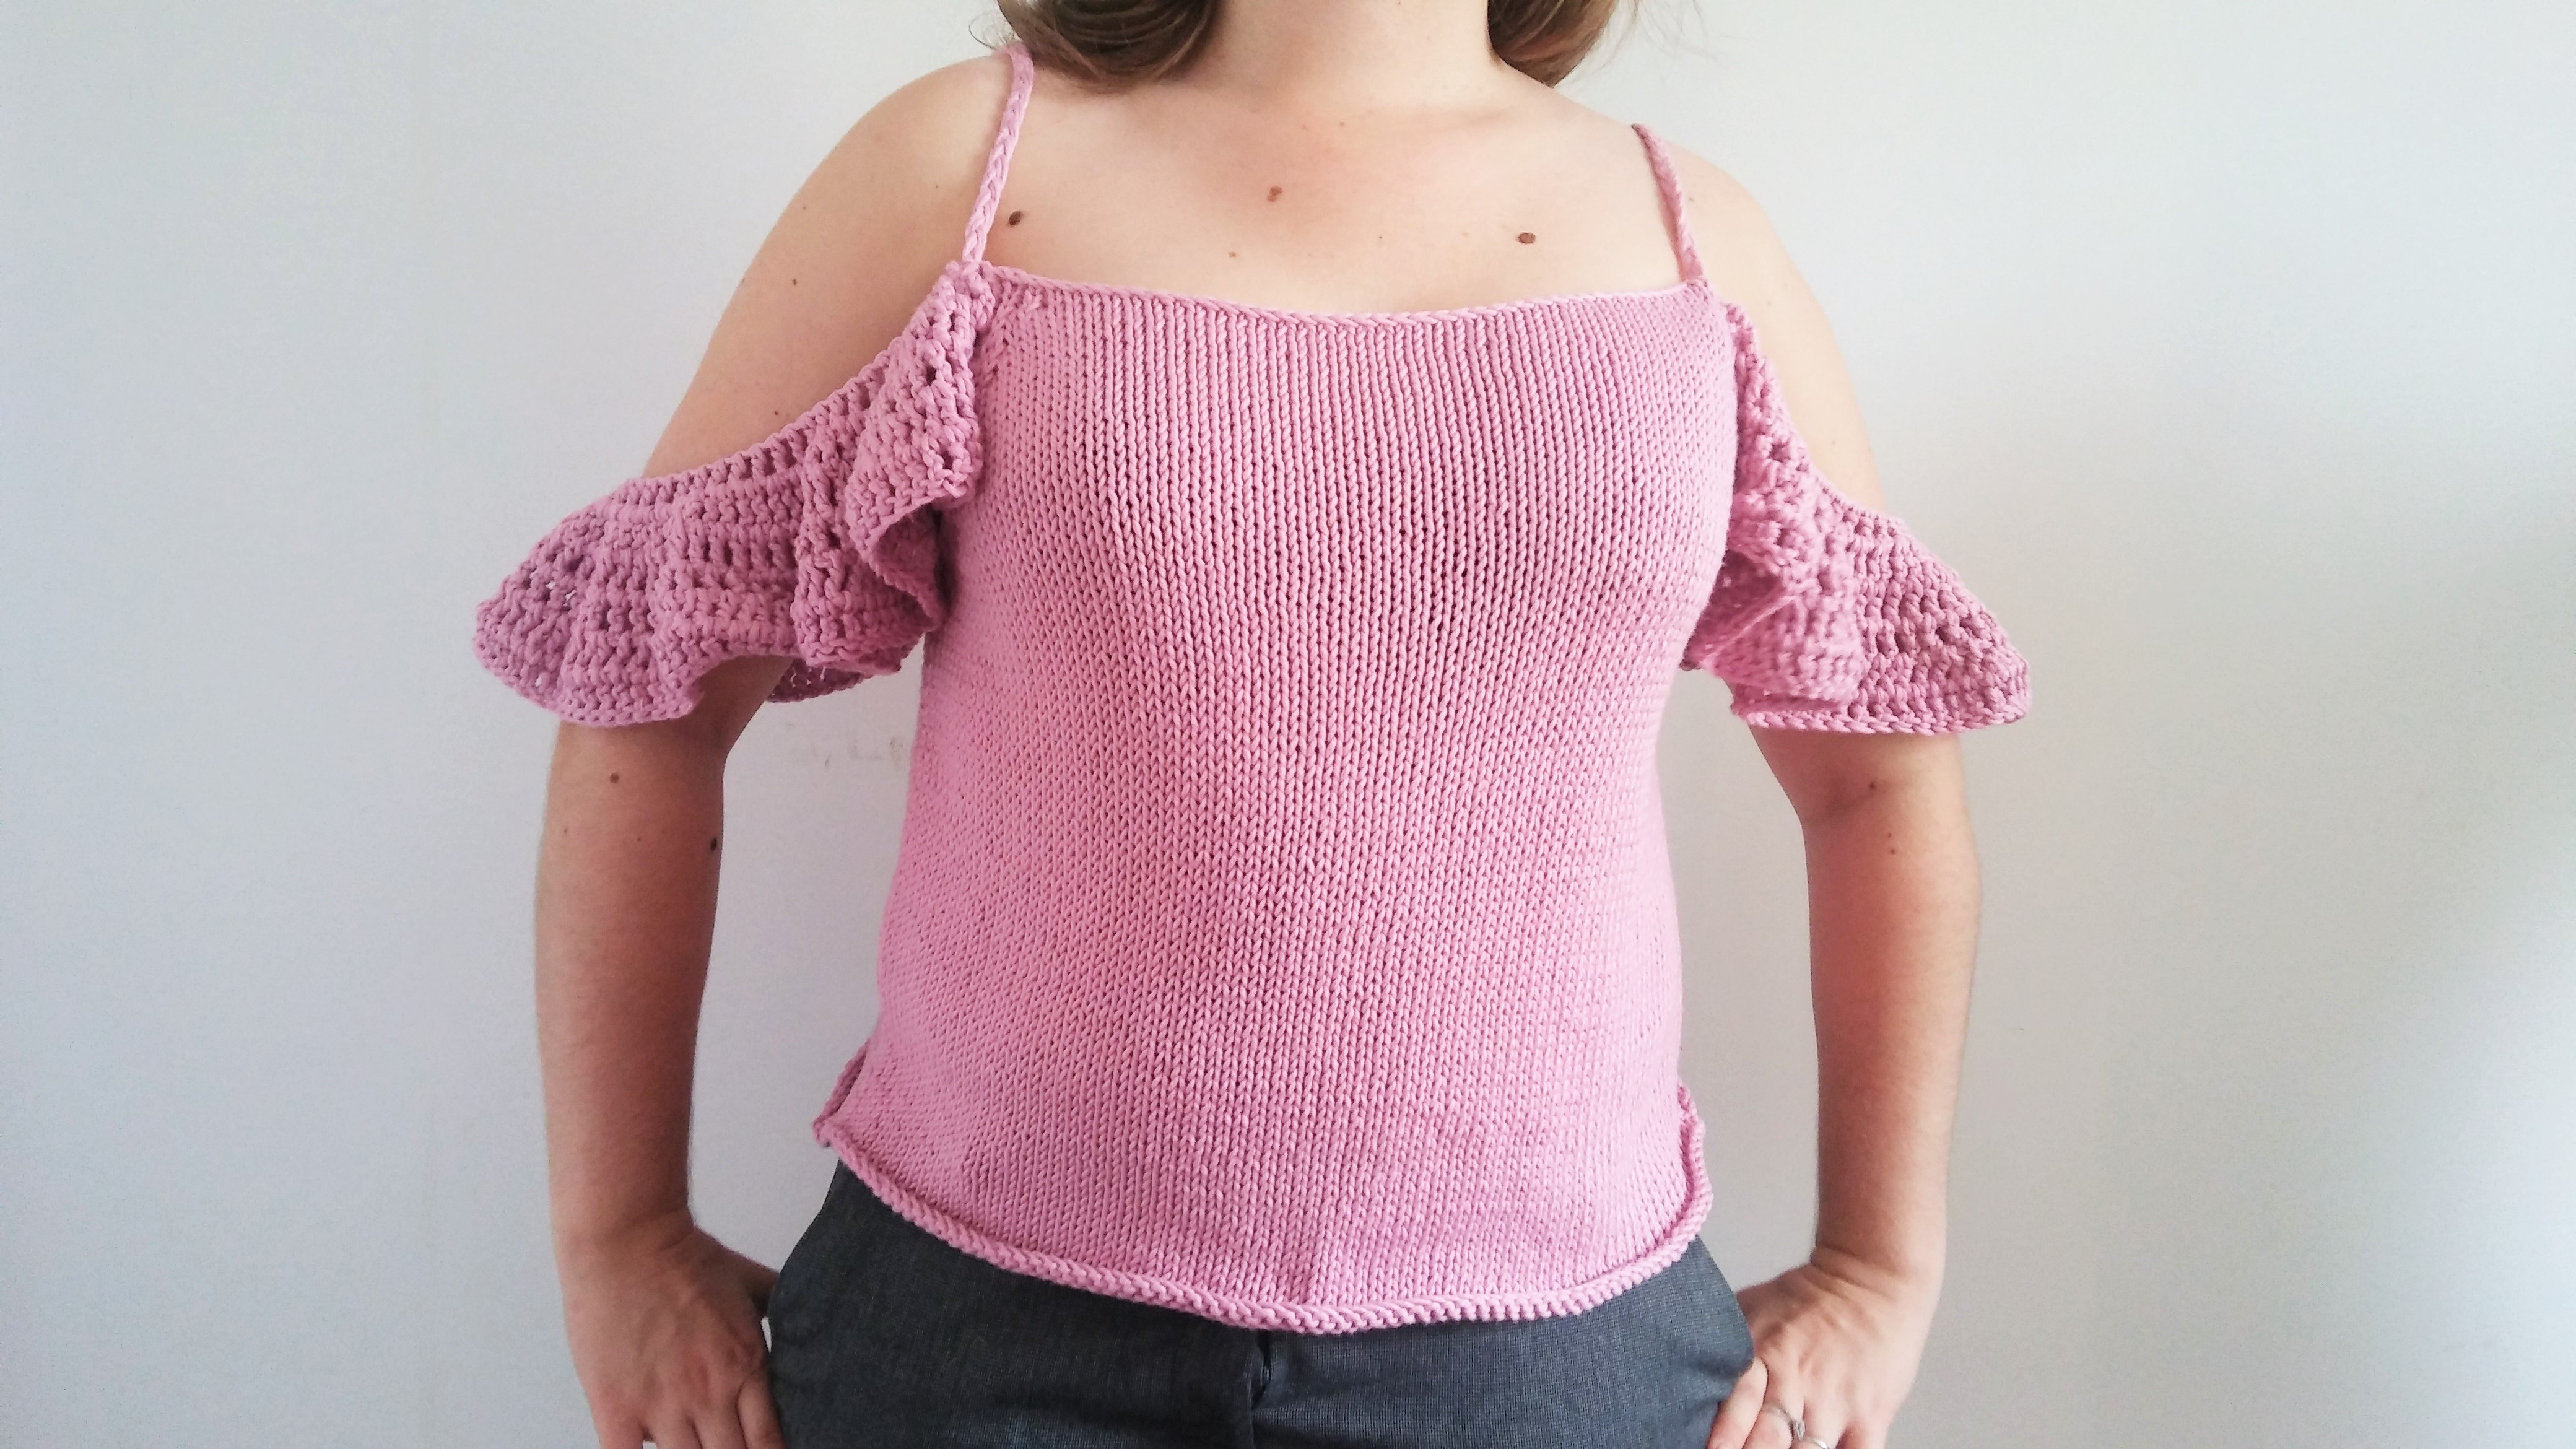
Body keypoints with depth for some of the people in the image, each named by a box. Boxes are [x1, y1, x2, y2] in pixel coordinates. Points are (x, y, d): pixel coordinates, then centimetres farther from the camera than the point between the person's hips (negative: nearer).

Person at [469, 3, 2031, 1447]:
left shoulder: (1692, 233, 5)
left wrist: (1885, 1269, 8)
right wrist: (615, 1237, 1)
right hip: (991, 1317, -1)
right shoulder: (963, 163, 0)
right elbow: (645, 685, 1)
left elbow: (1883, 764, 10)